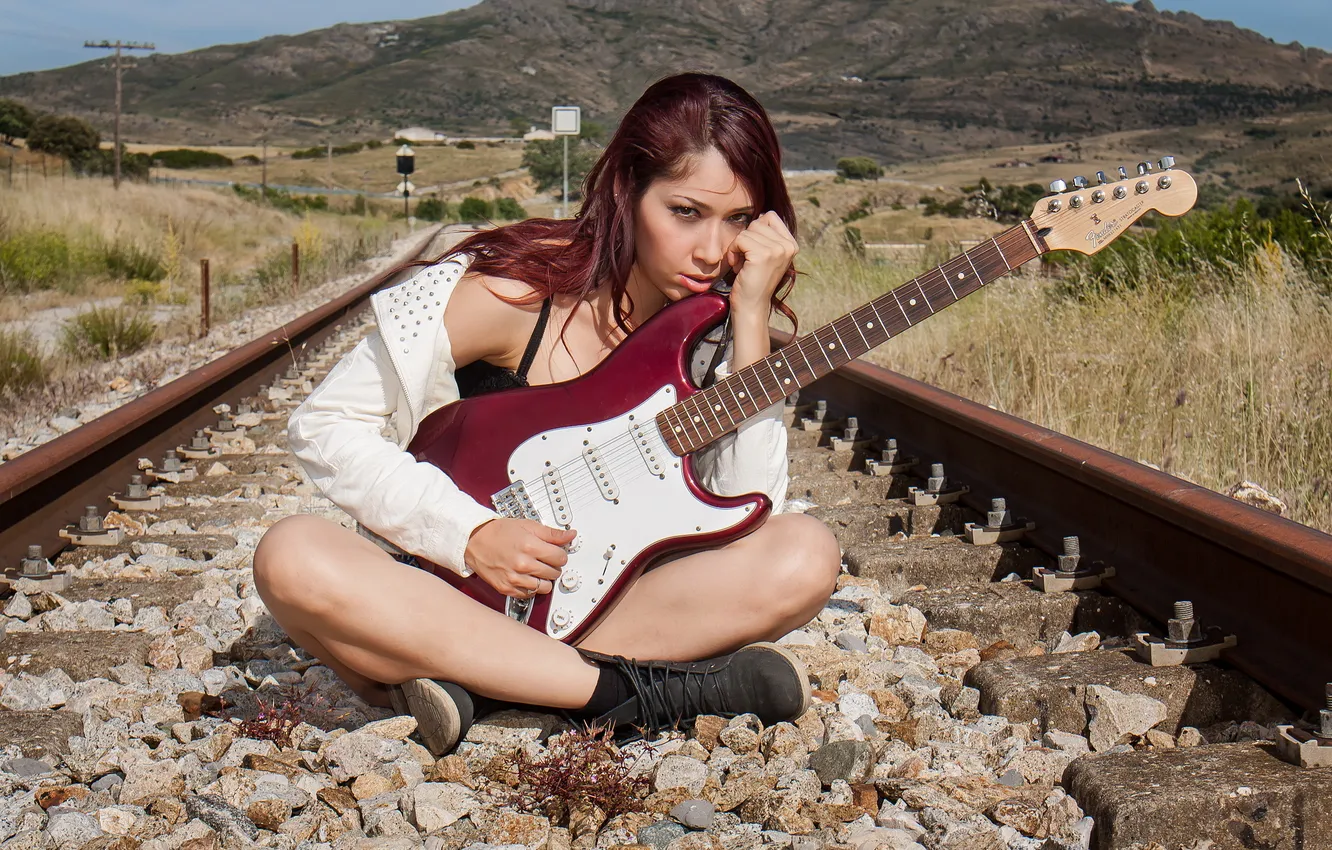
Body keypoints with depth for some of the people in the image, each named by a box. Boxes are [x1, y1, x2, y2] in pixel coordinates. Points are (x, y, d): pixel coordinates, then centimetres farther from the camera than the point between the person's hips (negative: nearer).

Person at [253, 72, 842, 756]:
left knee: (805, 556, -21)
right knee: (293, 557, -33)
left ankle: (469, 683, -25)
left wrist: (751, 317, -19)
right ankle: (634, 690, -31)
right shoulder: (513, 288, -14)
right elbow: (324, 424, -11)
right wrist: (473, 535, -21)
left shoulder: (709, 326, -1)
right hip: (448, 591, -2)